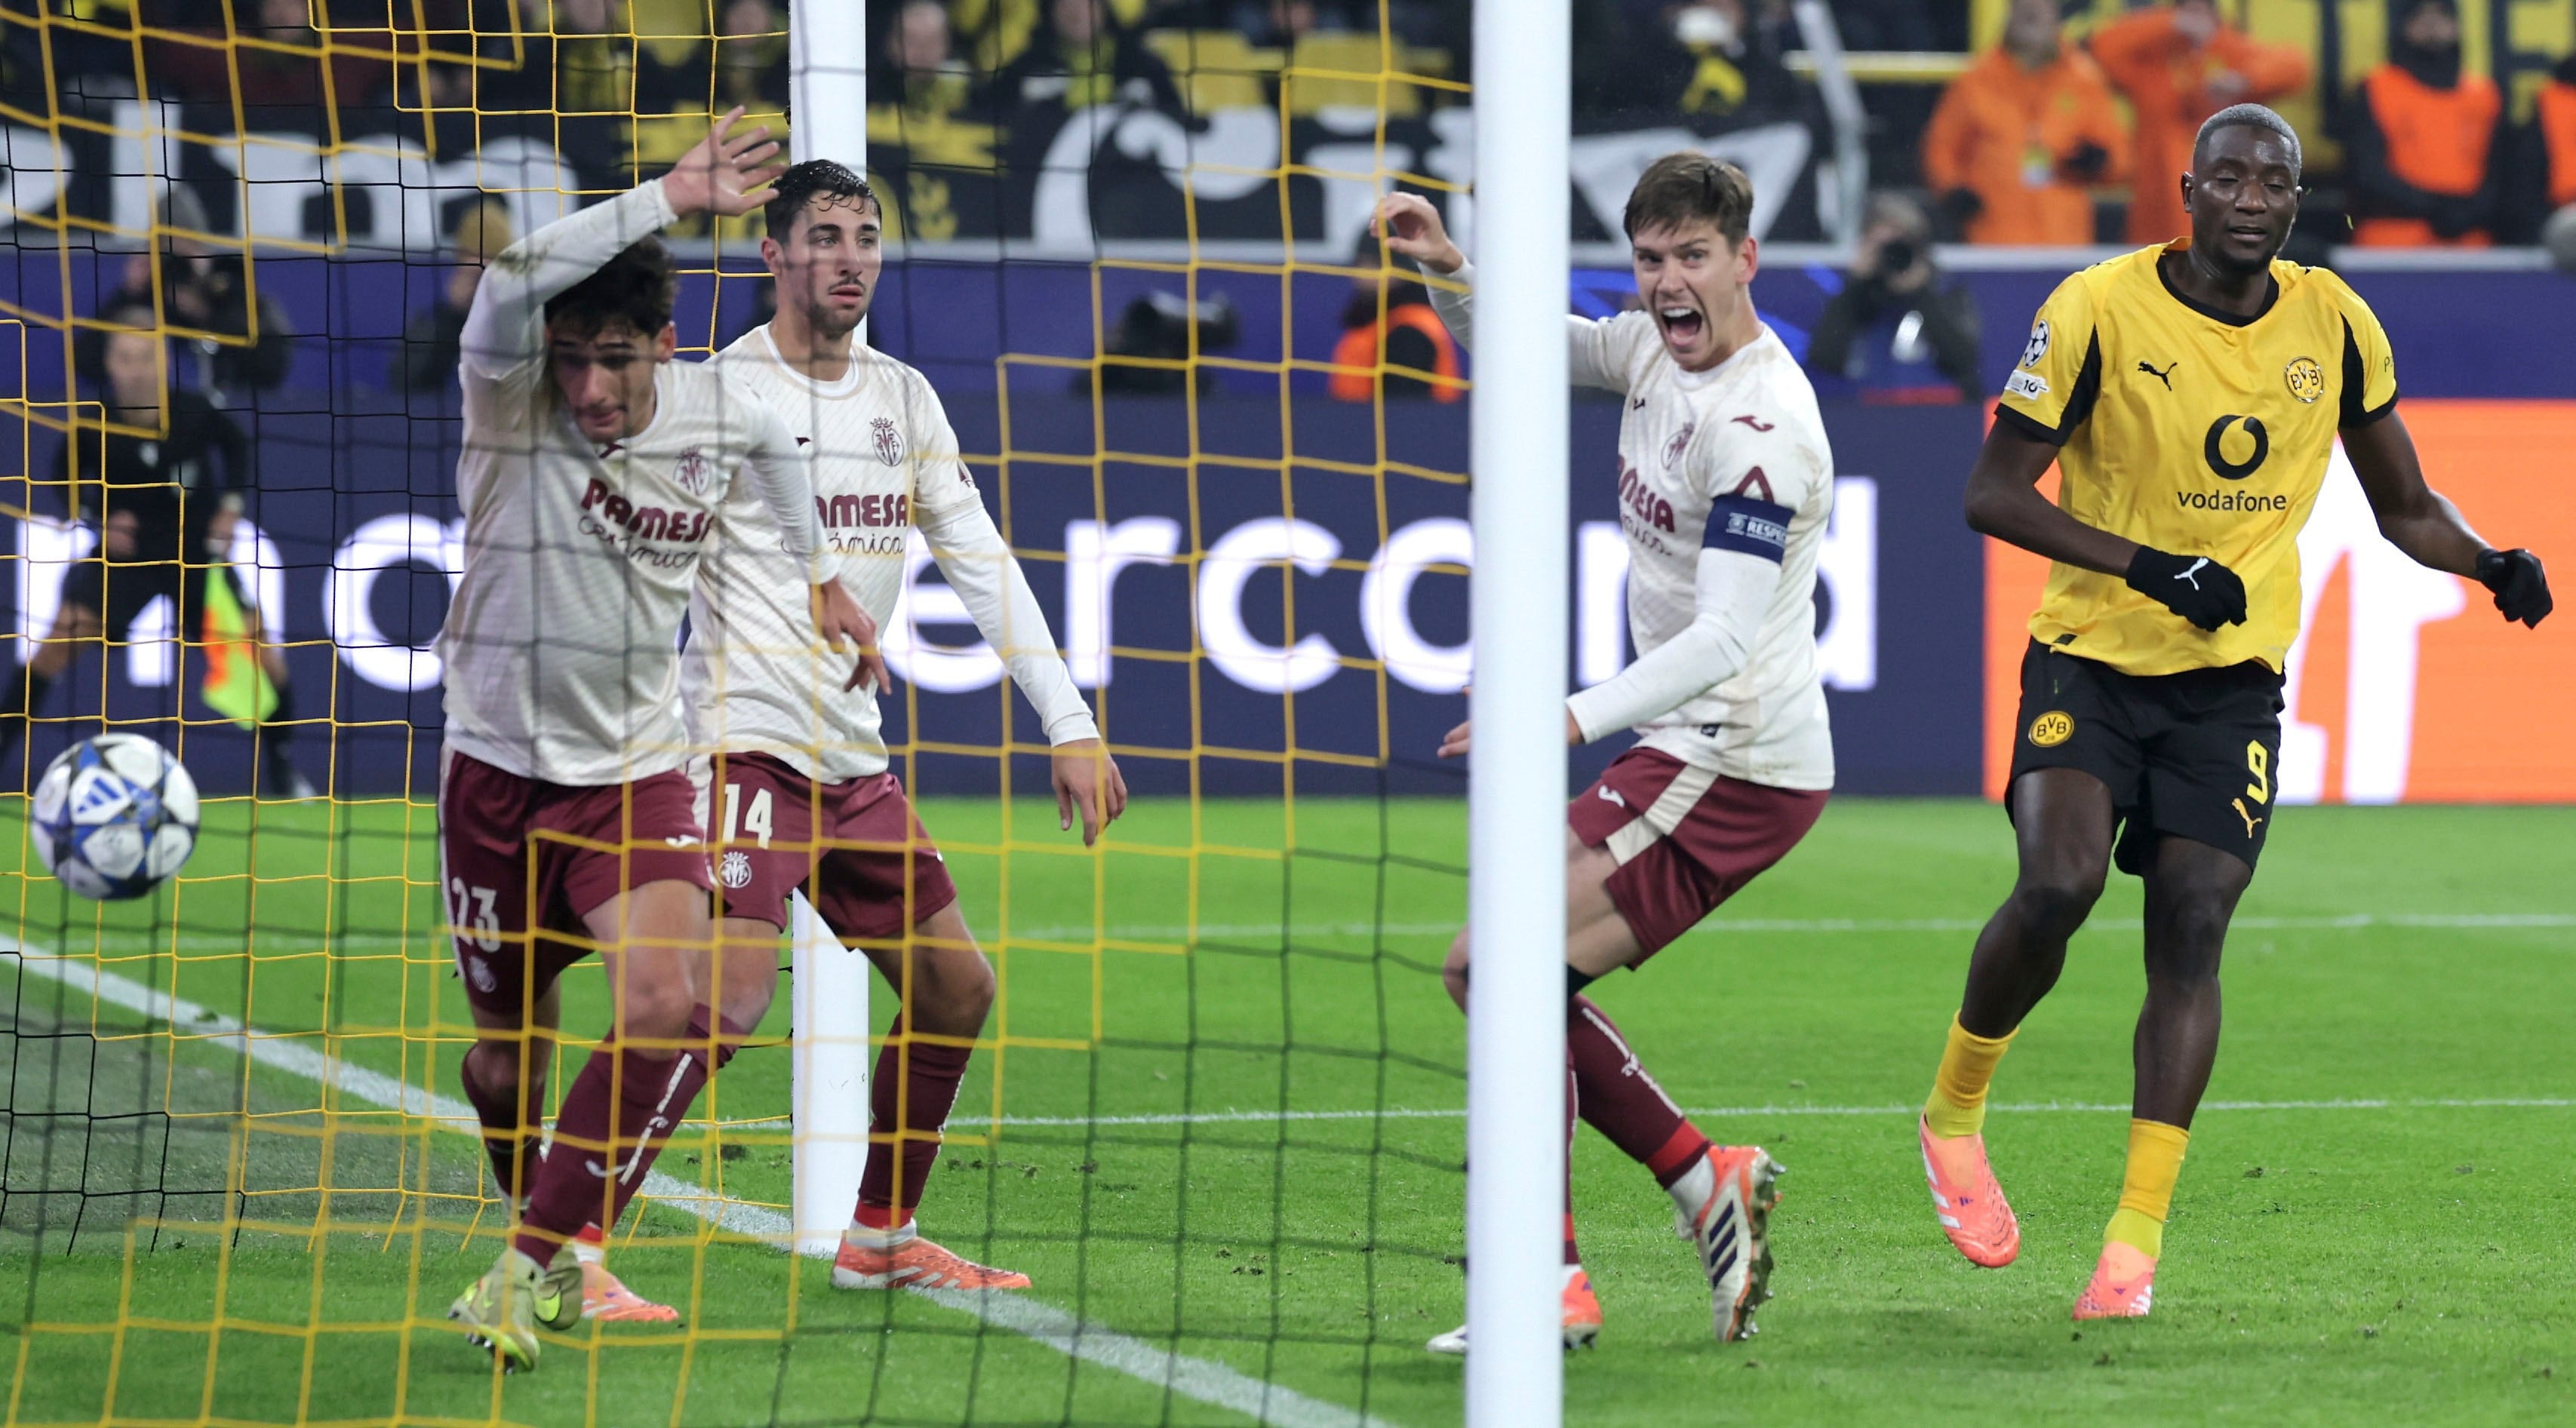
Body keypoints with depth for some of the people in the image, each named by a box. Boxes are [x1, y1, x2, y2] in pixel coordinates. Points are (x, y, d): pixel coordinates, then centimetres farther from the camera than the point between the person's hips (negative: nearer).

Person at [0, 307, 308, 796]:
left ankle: (277, 760, 14)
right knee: (67, 632, -22)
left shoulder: (194, 412, -16)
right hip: (127, 550, -1)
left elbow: (235, 444, 6)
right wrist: (98, 518, -13)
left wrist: (231, 504, -3)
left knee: (262, 653, -8)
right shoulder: (95, 427, -18)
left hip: (198, 553, 1)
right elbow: (66, 475, 2)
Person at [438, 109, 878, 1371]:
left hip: (637, 775, 1)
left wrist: (816, 576, 29)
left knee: (664, 1011, -24)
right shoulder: (511, 398, -17)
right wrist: (676, 197, -35)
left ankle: (536, 1261, -15)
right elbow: (512, 282, -41)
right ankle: (546, 1251, 38)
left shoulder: (717, 410, -8)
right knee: (507, 1045, 11)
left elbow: (776, 449, 20)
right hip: (497, 766, -1)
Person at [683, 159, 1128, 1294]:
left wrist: (1070, 724, 4)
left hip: (857, 761, 7)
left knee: (955, 989, 8)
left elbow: (983, 566, 12)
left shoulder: (904, 399, 12)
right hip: (749, 746, -7)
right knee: (728, 1001, -21)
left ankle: (880, 1237, 22)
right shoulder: (723, 391, -7)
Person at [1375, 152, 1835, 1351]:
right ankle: (1709, 1182, 16)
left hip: (1737, 763, -10)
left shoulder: (1759, 422, -21)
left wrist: (1578, 718, -41)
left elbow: (1724, 637, -28)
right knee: (1495, 973, 11)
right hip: (1684, 748, 10)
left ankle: (1549, 1284, -16)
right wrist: (1447, 270, 0)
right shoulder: (1653, 350, 6)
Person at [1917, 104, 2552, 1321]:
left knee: (2190, 930, -9)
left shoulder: (2333, 326, 2)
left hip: (2232, 681, 2)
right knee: (2056, 888, -21)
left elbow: (2405, 509, 12)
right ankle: (1953, 1113, 6)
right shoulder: (2098, 310, -10)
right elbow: (1993, 493, -8)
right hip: (2092, 658, -2)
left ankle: (2136, 1243, -7)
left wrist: (2494, 567, -9)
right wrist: (2150, 567, -19)